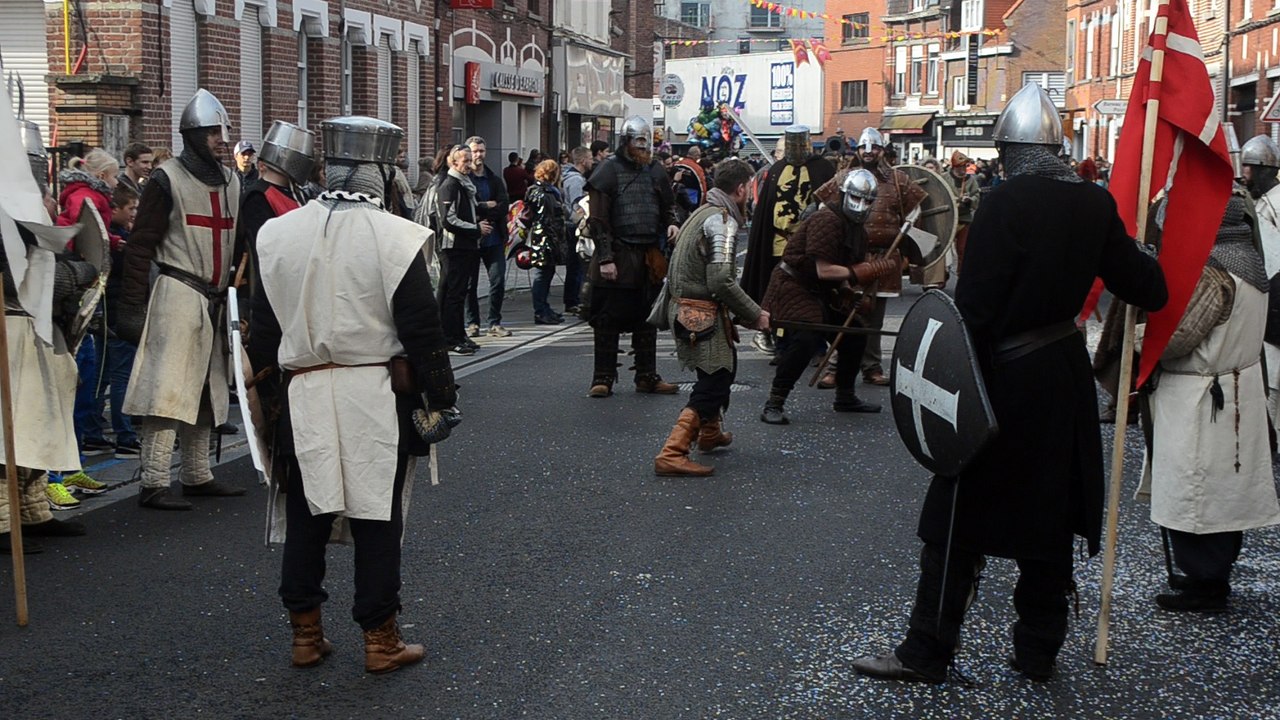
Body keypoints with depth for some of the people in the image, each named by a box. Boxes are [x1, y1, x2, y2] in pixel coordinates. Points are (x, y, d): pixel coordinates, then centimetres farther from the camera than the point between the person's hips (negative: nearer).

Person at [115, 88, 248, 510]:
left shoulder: (231, 182, 15)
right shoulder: (167, 180, -6)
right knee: (169, 388, -10)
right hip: (178, 295, -8)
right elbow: (140, 246, -8)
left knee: (206, 389, 13)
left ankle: (197, 477, 23)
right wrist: (133, 304, -14)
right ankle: (153, 484, -8)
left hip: (215, 300, 8)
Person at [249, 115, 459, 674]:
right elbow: (422, 328, -8)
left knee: (306, 515, 13)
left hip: (301, 397, 4)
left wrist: (269, 393, 18)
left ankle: (305, 634, 21)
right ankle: (380, 638, 12)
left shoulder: (277, 234, 3)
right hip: (377, 397, -3)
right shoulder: (395, 237, -11)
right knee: (377, 518, 5)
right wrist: (440, 397, 1)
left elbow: (263, 327, 9)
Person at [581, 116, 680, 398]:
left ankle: (647, 376, 21)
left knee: (647, 320, 12)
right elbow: (598, 219, -10)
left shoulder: (655, 171, 10)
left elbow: (666, 207, 23)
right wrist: (605, 257, -16)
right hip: (618, 257, -5)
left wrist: (670, 224, -1)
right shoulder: (609, 171, -7)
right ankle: (603, 377, 8)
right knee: (608, 320, 0)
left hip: (649, 256, 6)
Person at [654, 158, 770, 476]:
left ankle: (710, 433, 46)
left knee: (722, 368, 28)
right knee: (713, 384, -8)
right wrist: (755, 315, -15)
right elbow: (721, 281, -24)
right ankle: (672, 454, -16)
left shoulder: (703, 212, 15)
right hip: (703, 315, -10)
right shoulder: (723, 220, -16)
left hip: (682, 308, 10)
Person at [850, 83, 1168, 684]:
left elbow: (975, 306, -18)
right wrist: (1143, 254, 28)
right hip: (1065, 379, 6)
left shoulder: (1004, 205, -16)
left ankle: (927, 651, 7)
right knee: (1047, 517, 14)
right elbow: (1146, 290, 6)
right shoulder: (1095, 204, 1)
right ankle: (1039, 651, 22)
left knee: (961, 520, 2)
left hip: (1006, 378, -6)